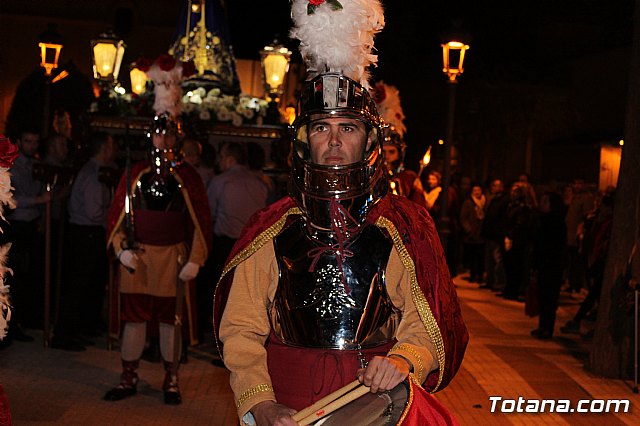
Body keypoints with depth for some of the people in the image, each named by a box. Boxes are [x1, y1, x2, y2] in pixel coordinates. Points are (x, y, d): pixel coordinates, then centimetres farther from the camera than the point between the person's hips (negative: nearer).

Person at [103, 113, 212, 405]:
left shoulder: (188, 176, 2)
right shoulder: (135, 173, 7)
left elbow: (201, 221, 1)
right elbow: (116, 213, 8)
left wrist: (194, 261, -6)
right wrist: (122, 248, -4)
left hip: (172, 256, -1)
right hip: (136, 255, 1)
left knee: (170, 319, 4)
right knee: (134, 317, 5)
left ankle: (171, 381, 17)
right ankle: (128, 378, 17)